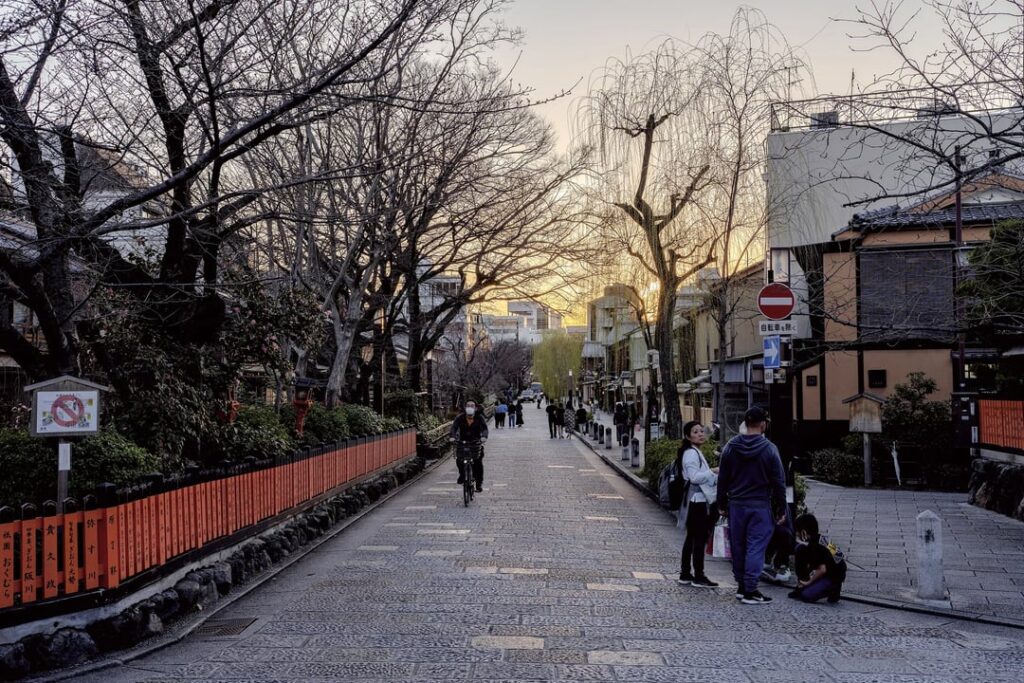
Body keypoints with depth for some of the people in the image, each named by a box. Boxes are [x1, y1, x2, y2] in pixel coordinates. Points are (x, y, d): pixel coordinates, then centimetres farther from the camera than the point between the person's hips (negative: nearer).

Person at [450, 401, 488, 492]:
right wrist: (452, 436, -38)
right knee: (459, 459, -17)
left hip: (476, 443, -1)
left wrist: (484, 437, -39)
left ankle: (479, 482, -1)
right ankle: (462, 474, 12)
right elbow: (454, 427, -17)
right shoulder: (460, 418, -3)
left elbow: (484, 428, -18)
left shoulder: (479, 418, -3)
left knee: (478, 462, -12)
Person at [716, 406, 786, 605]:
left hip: (736, 505, 4)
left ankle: (741, 586, 22)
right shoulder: (769, 449, -9)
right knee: (756, 547, -1)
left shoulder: (730, 447, 1)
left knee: (738, 546, 13)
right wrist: (781, 509, 2)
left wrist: (722, 504, 14)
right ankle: (750, 591, -2)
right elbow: (779, 482, -6)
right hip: (760, 506, -4)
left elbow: (722, 478, 6)